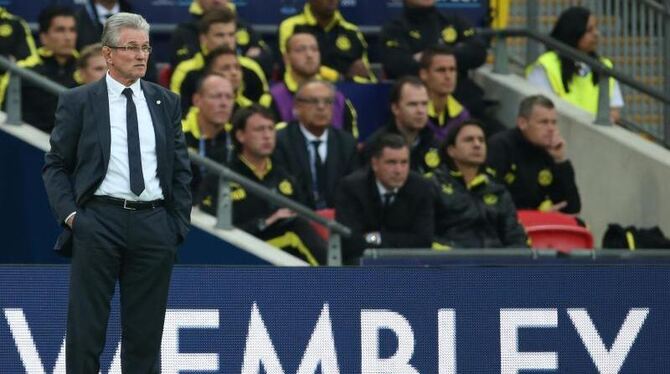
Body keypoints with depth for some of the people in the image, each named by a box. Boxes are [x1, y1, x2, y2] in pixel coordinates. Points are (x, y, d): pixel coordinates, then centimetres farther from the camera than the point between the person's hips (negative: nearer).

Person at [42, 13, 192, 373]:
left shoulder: (165, 102, 12)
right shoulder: (78, 102, 3)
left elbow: (181, 168, 14)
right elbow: (55, 165, 5)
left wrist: (179, 223, 6)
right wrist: (69, 214, -7)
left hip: (153, 224, 3)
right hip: (98, 221, -3)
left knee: (145, 331, 5)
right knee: (86, 329, -3)